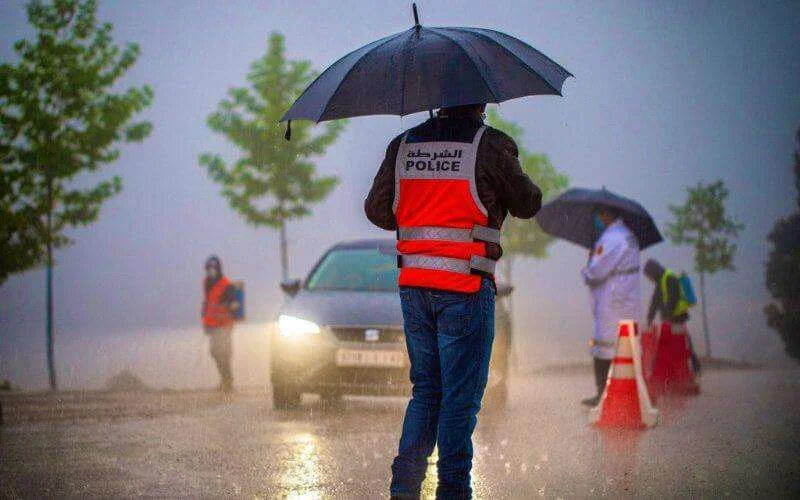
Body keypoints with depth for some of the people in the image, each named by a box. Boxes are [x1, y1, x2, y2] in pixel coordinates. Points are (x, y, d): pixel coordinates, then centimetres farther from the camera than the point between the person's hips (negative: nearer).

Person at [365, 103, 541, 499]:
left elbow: (376, 210, 10)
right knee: (461, 395, 2)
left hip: (413, 286, 5)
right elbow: (528, 205, 3)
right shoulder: (490, 145, -6)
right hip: (465, 288, -5)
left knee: (425, 389, 16)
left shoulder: (403, 145, 8)